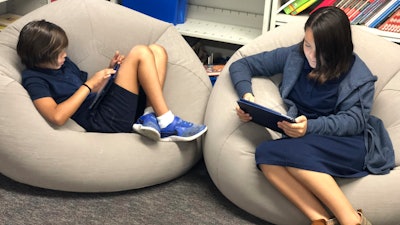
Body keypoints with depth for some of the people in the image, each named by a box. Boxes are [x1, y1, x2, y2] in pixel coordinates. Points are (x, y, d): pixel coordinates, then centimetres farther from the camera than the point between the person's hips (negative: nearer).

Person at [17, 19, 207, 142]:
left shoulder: (63, 63, 22)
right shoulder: (33, 79, -5)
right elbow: (57, 117, -20)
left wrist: (109, 71, 4)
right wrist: (89, 85, -14)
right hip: (101, 121, -9)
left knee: (157, 51, 3)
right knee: (140, 53, -17)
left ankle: (149, 116, -17)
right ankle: (167, 125, -19)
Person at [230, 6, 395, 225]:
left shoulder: (358, 76, -1)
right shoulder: (293, 56, 7)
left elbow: (354, 120, -12)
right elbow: (241, 65, 11)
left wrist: (311, 126, -29)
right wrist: (246, 95, -11)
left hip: (350, 143, -4)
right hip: (306, 140, 4)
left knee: (291, 152, -34)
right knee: (265, 153, -30)